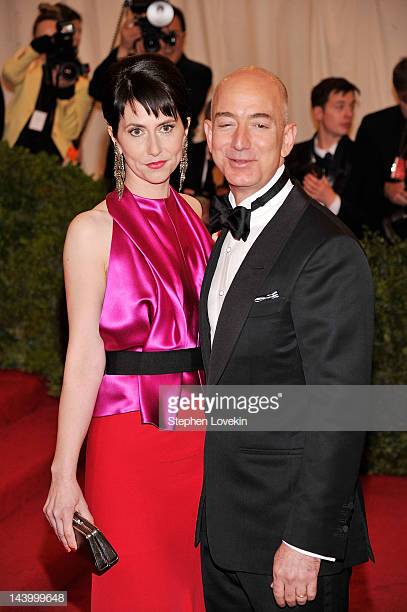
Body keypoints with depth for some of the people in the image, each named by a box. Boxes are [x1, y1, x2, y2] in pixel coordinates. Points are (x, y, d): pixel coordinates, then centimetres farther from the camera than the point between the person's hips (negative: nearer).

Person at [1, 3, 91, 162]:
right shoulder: (29, 71, 10)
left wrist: (66, 92, -16)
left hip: (54, 161, -1)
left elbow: (71, 133, -5)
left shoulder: (81, 85, 5)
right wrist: (38, 46, -25)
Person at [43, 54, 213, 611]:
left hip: (204, 434, 5)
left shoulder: (198, 214, 8)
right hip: (129, 438, -4)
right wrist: (64, 474, -11)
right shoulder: (94, 230, -7)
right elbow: (84, 356, -9)